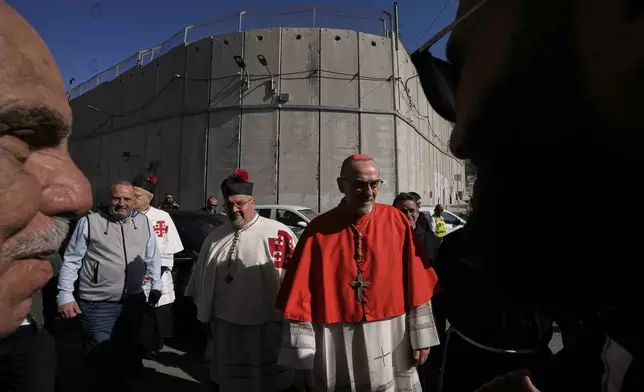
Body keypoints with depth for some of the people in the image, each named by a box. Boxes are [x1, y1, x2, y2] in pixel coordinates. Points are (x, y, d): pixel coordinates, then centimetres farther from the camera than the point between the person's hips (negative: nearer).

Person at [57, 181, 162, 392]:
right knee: (100, 358, 5)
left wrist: (156, 285, 11)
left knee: (128, 352, 19)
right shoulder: (89, 222, -5)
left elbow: (153, 257, 13)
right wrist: (65, 295, -7)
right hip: (97, 304, -4)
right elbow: (71, 260, -2)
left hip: (134, 302, 4)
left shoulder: (144, 223, 5)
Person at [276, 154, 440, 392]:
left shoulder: (396, 221, -4)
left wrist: (420, 337, 0)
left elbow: (417, 285, -1)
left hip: (390, 340, 1)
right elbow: (301, 296, -6)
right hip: (335, 345, 0)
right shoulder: (318, 230, -7)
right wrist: (303, 356, -5)